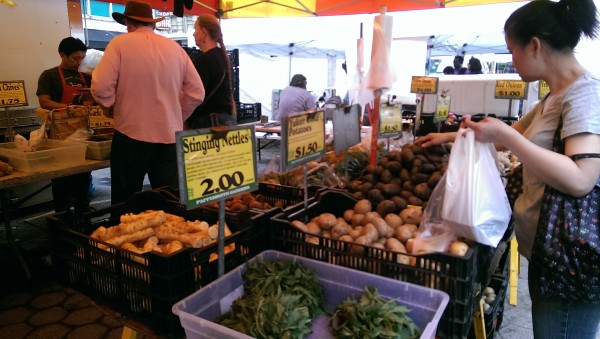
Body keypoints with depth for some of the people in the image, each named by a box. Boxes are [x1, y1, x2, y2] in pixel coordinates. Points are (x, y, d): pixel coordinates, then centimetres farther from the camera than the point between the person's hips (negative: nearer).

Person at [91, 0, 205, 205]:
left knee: (125, 202, 10)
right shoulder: (176, 48, 8)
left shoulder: (120, 43, -3)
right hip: (170, 136, 3)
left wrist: (110, 106, 9)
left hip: (132, 135, -3)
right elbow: (196, 93, 7)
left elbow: (101, 87, -11)